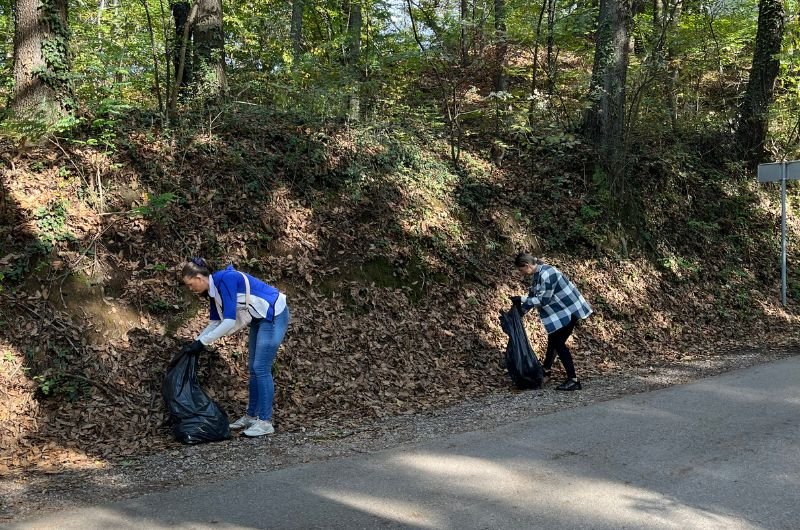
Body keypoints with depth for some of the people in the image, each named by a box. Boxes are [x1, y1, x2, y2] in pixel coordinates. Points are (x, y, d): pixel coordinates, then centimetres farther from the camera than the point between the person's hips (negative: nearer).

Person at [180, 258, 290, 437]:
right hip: (259, 318, 10)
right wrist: (195, 341, 5)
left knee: (261, 368, -9)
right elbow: (215, 322, 14)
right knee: (253, 368, 11)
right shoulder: (214, 289, 3)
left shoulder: (225, 280, -25)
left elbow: (229, 321, -28)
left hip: (274, 314, -10)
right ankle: (251, 416, 19)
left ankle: (265, 422, -4)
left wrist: (202, 342, -23)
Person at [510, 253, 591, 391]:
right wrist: (521, 310, 2)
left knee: (558, 341, -9)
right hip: (559, 310, 10)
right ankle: (546, 370, 41)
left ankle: (573, 380, -8)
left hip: (569, 309, -10)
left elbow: (543, 299, -26)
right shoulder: (537, 275, 6)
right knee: (553, 339, 22)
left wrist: (521, 299, -22)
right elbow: (533, 297, 11)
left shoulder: (546, 274, -25)